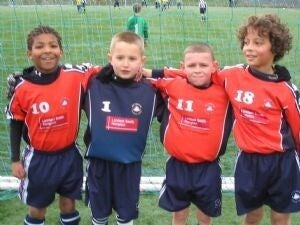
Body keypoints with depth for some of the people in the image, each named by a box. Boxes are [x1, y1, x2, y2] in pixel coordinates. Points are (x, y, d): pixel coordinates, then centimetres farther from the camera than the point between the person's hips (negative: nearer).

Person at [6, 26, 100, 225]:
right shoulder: (22, 88, -12)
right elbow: (16, 124, -1)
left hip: (69, 155, 1)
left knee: (68, 203, 20)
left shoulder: (75, 76, -15)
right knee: (37, 208, 17)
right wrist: (15, 159, 1)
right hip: (38, 158, 0)